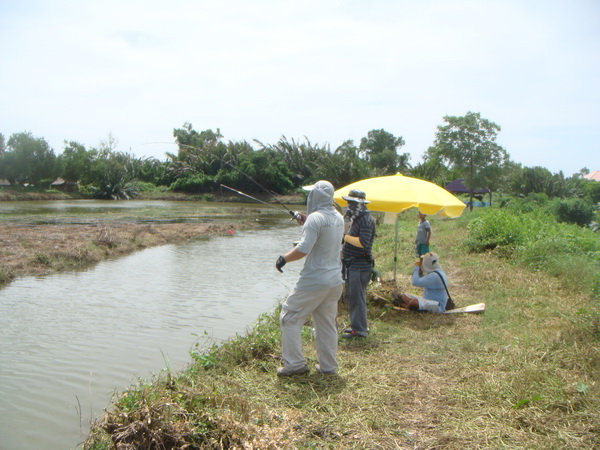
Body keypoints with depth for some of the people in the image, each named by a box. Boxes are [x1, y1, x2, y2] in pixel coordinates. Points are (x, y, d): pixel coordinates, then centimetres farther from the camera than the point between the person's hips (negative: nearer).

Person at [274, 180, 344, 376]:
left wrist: (284, 258, -9)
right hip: (335, 281, 8)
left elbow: (303, 249, -24)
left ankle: (294, 364, 7)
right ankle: (328, 366, 23)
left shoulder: (315, 218, -17)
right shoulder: (338, 218, 8)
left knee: (290, 317, 5)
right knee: (327, 323, 16)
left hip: (313, 281, -8)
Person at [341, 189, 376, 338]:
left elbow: (363, 242, -27)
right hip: (352, 264, 10)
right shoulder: (356, 218, 16)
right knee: (351, 297, 17)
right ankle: (356, 325, 28)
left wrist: (346, 237, -18)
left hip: (359, 265, -10)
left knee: (357, 297, -6)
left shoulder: (366, 220, -16)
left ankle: (360, 330, 2)